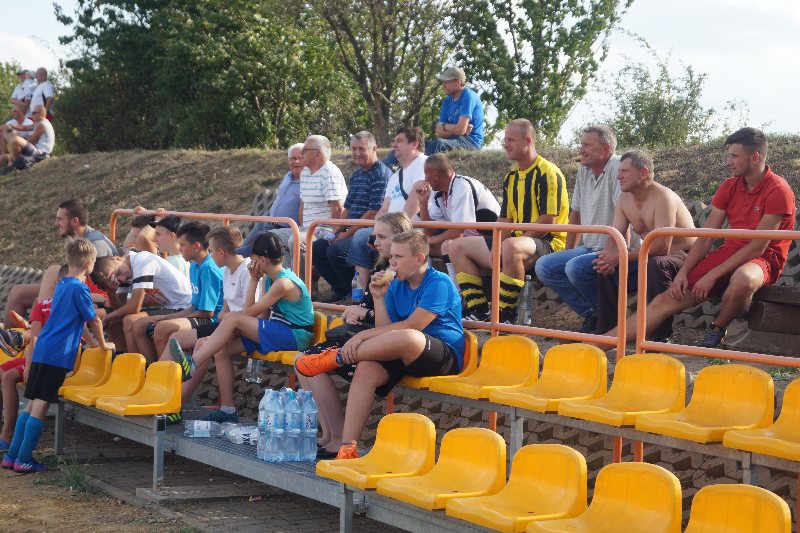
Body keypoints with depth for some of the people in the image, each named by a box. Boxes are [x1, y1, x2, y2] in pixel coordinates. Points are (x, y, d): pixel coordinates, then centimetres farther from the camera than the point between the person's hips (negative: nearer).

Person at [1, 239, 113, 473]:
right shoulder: (79, 288, -10)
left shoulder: (62, 284, 18)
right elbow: (94, 321, -4)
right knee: (40, 405, -7)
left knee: (33, 403, 11)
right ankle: (24, 460, -7)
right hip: (58, 354, -8)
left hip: (42, 350, 8)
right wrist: (103, 344, 12)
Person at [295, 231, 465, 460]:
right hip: (407, 355, 7)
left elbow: (412, 326, -19)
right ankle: (347, 448, -28)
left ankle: (337, 357, -19)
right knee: (366, 369, -23)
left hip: (445, 356, -7)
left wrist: (364, 335, -19)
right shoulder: (396, 285, 13)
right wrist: (379, 297, -5)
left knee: (407, 338, -39)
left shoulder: (439, 283, -9)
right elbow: (386, 330, 5)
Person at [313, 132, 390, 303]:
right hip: (352, 232, 10)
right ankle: (341, 289, 11)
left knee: (335, 251, -26)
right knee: (317, 248, 1)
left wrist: (347, 233, -15)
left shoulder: (381, 175, -13)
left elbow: (374, 213, -19)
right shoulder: (356, 175, 17)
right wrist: (336, 231, 4)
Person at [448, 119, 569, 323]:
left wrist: (515, 240, -19)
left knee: (511, 247, -43)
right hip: (518, 239, 9)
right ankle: (479, 313, -8)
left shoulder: (548, 173, -10)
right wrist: (496, 246, 0)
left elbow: (548, 221, -17)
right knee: (458, 247, 3)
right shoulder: (511, 177, 17)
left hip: (547, 244, -9)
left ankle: (506, 317, -32)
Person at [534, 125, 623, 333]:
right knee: (543, 267, -3)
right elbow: (576, 214, 20)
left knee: (576, 268, -31)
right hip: (589, 247, 9)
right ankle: (592, 315, -3)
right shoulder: (584, 170, 11)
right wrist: (568, 251, 16)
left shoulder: (617, 168, -15)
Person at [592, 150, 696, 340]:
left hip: (683, 256, -8)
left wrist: (620, 257, -33)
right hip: (650, 257, 9)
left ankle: (661, 336, -30)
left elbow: (662, 246, -32)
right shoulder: (625, 199, 3)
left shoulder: (663, 198, -24)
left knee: (655, 264, -38)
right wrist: (608, 256, -22)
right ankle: (606, 329, 5)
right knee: (606, 266, -2)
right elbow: (615, 237, 3)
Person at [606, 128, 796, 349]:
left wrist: (712, 275, -20)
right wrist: (683, 273, -9)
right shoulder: (729, 187, 7)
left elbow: (758, 247, -17)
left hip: (764, 258, -6)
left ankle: (716, 330, -13)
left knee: (743, 279, -43)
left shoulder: (778, 190, -13)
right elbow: (706, 237, 6)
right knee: (664, 301, -9)